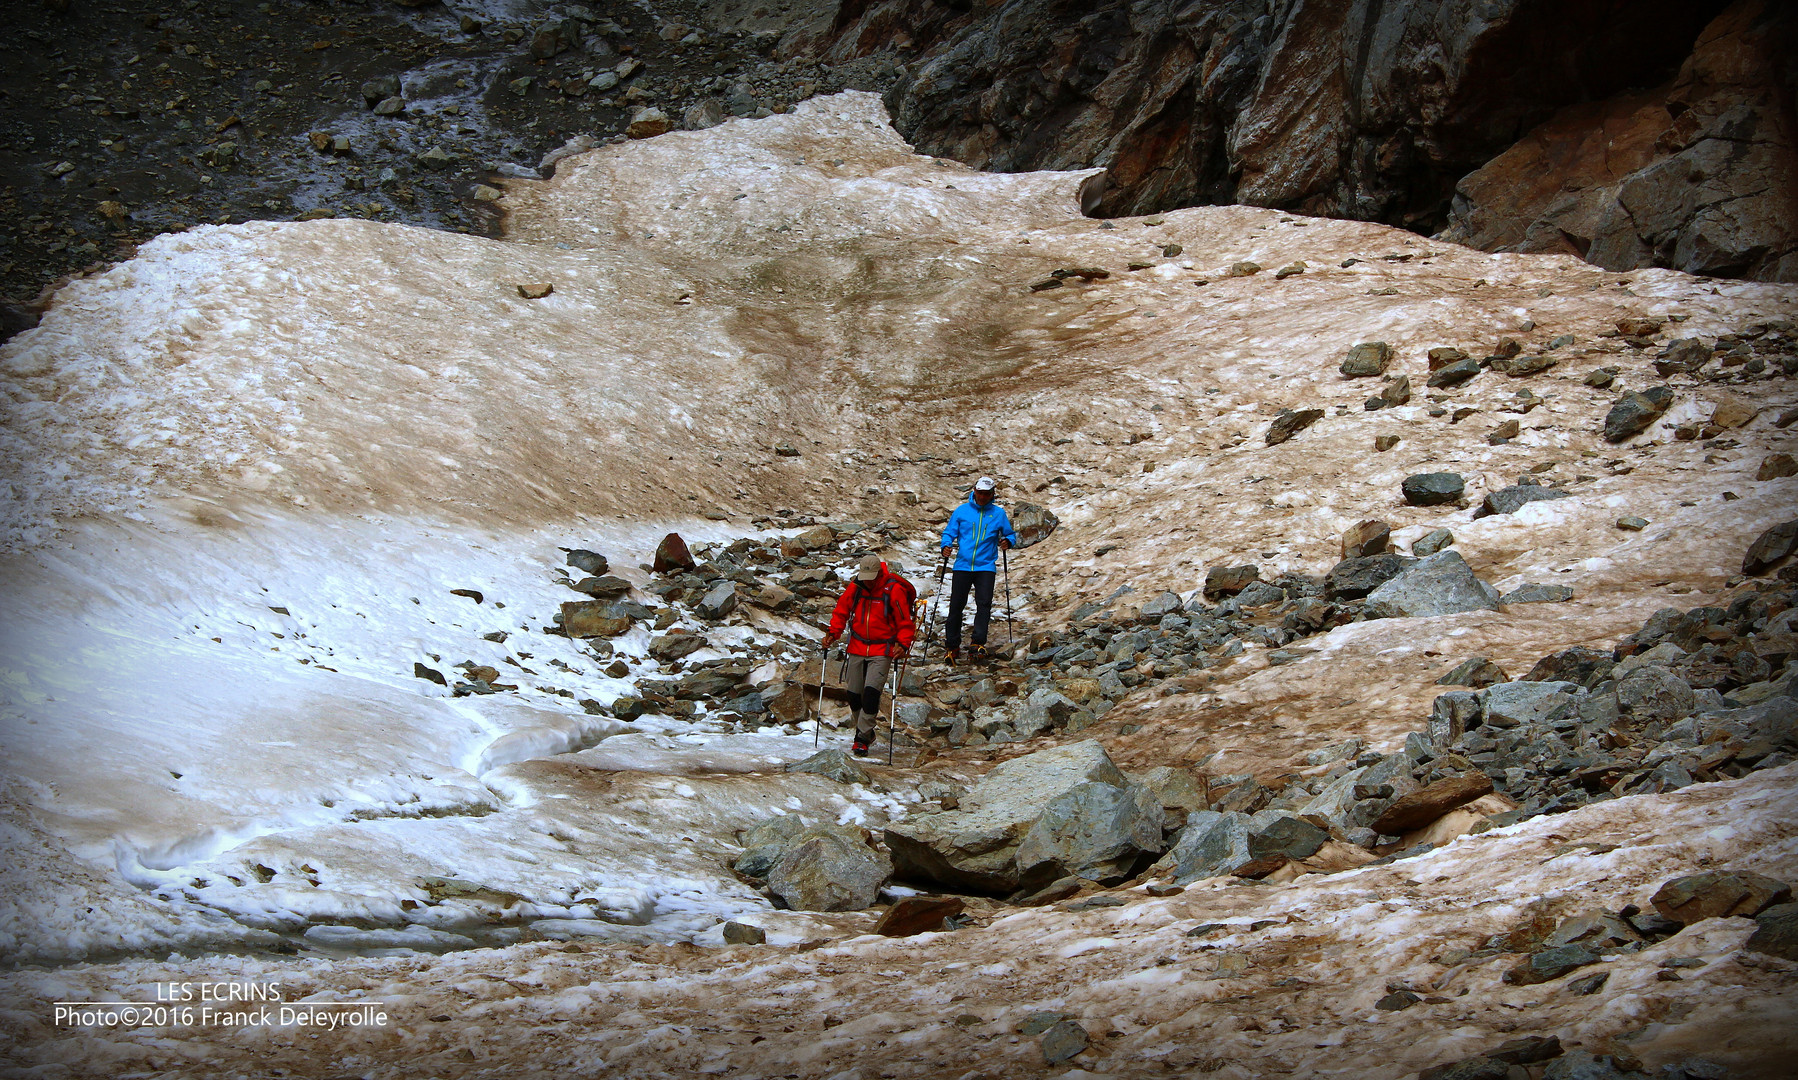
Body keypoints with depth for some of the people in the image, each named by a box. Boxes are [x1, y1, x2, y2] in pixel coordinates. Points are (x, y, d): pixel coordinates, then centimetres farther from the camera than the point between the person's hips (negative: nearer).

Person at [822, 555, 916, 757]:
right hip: (857, 648, 4)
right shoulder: (855, 587, 0)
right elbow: (841, 611, 12)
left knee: (871, 691, -17)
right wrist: (833, 633, -2)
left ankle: (862, 738, -11)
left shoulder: (894, 590, -11)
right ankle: (866, 732, 23)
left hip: (882, 651, -4)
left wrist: (902, 644, -21)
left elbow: (905, 623, -6)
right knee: (854, 694, 4)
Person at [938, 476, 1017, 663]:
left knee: (984, 604, -14)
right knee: (956, 605, 1)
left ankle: (978, 644, -17)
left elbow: (1010, 534, 15)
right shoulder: (962, 511, 7)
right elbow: (949, 532, 10)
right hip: (963, 565, 0)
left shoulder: (998, 513, 8)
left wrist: (1008, 541, -7)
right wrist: (946, 546, -10)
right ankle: (952, 646, 11)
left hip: (986, 567, 0)